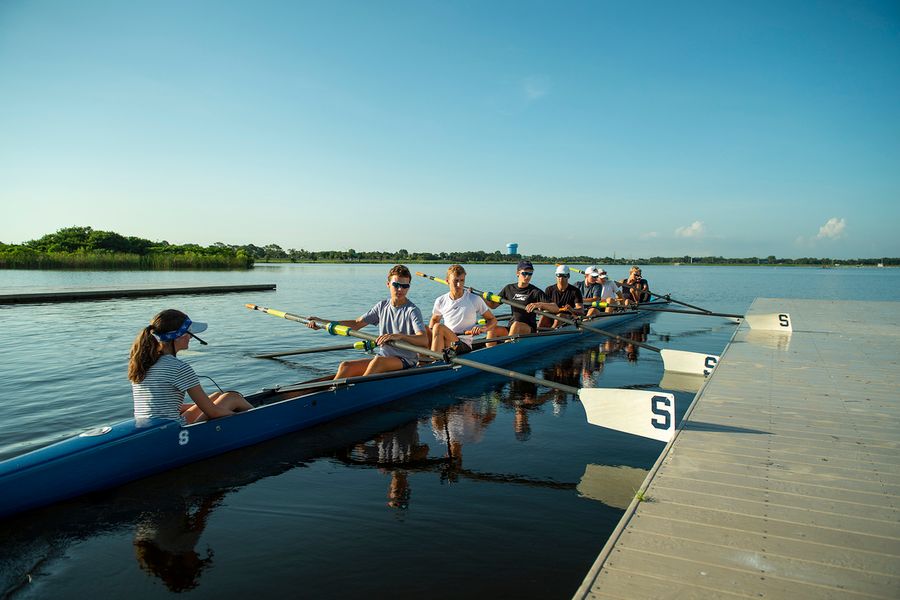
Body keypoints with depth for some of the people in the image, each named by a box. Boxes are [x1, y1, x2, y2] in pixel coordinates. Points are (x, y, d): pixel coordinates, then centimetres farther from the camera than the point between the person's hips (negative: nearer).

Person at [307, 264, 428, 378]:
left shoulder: (412, 310, -11)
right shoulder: (382, 306, 9)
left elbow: (424, 340, -24)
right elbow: (356, 324, 14)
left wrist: (399, 336, -42)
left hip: (406, 362, -6)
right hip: (383, 358, 6)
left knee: (378, 360, -35)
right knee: (346, 366, -12)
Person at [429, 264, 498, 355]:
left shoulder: (475, 300, 1)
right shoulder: (441, 301, 10)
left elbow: (493, 320, 8)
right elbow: (434, 319, 29)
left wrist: (483, 329, -14)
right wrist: (429, 334, 7)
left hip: (464, 346, -4)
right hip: (445, 344, 4)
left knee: (438, 327, -30)